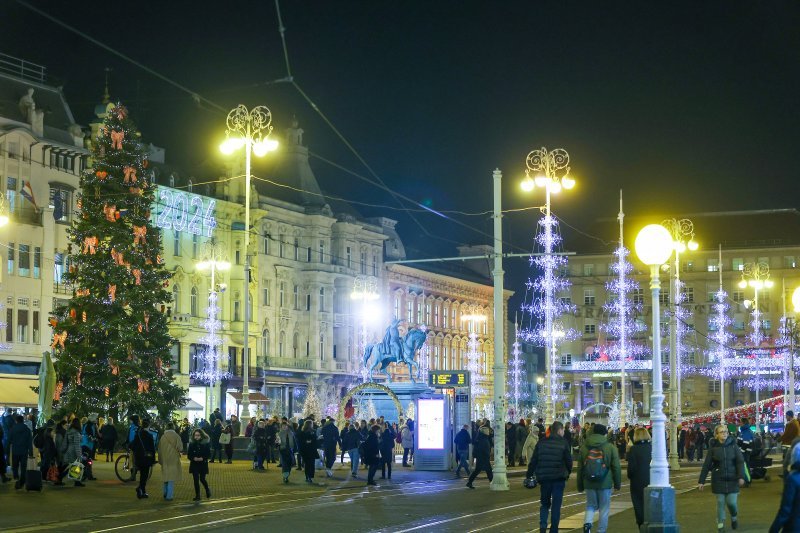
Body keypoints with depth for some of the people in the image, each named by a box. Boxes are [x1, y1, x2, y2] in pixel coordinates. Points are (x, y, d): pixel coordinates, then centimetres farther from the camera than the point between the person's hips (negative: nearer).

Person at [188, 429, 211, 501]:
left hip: (203, 464, -2)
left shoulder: (206, 444, -4)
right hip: (194, 464, 2)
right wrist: (193, 458, -17)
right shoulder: (192, 444, 1)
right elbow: (188, 455, 2)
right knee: (196, 480, -1)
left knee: (202, 479, -1)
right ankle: (197, 496, 7)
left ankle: (207, 490, 29)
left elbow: (209, 454, -2)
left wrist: (202, 458, -18)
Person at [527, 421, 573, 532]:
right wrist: (568, 473, 13)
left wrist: (529, 475, 7)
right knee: (556, 505, 7)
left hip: (544, 477, 2)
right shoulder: (563, 443, -5)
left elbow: (533, 460, 2)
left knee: (545, 503, 15)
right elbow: (569, 461, -4)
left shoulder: (541, 442, 2)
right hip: (559, 478, -2)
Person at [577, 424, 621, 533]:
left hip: (589, 483, 2)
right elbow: (616, 467, -3)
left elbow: (580, 467, 8)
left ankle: (587, 522, -10)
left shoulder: (584, 447, 4)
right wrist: (617, 483, 8)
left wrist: (580, 485, 16)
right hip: (605, 483, -2)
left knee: (590, 505, 15)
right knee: (604, 508, 9)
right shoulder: (611, 447, -4)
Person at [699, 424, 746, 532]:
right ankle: (720, 524, 15)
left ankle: (734, 517, 28)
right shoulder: (713, 448, -2)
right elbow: (706, 465, 0)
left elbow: (740, 461, -4)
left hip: (732, 479, 0)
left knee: (731, 502, -3)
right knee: (720, 502, 1)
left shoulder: (733, 445, -2)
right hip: (718, 480, 0)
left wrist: (741, 476, -16)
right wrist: (701, 481, -1)